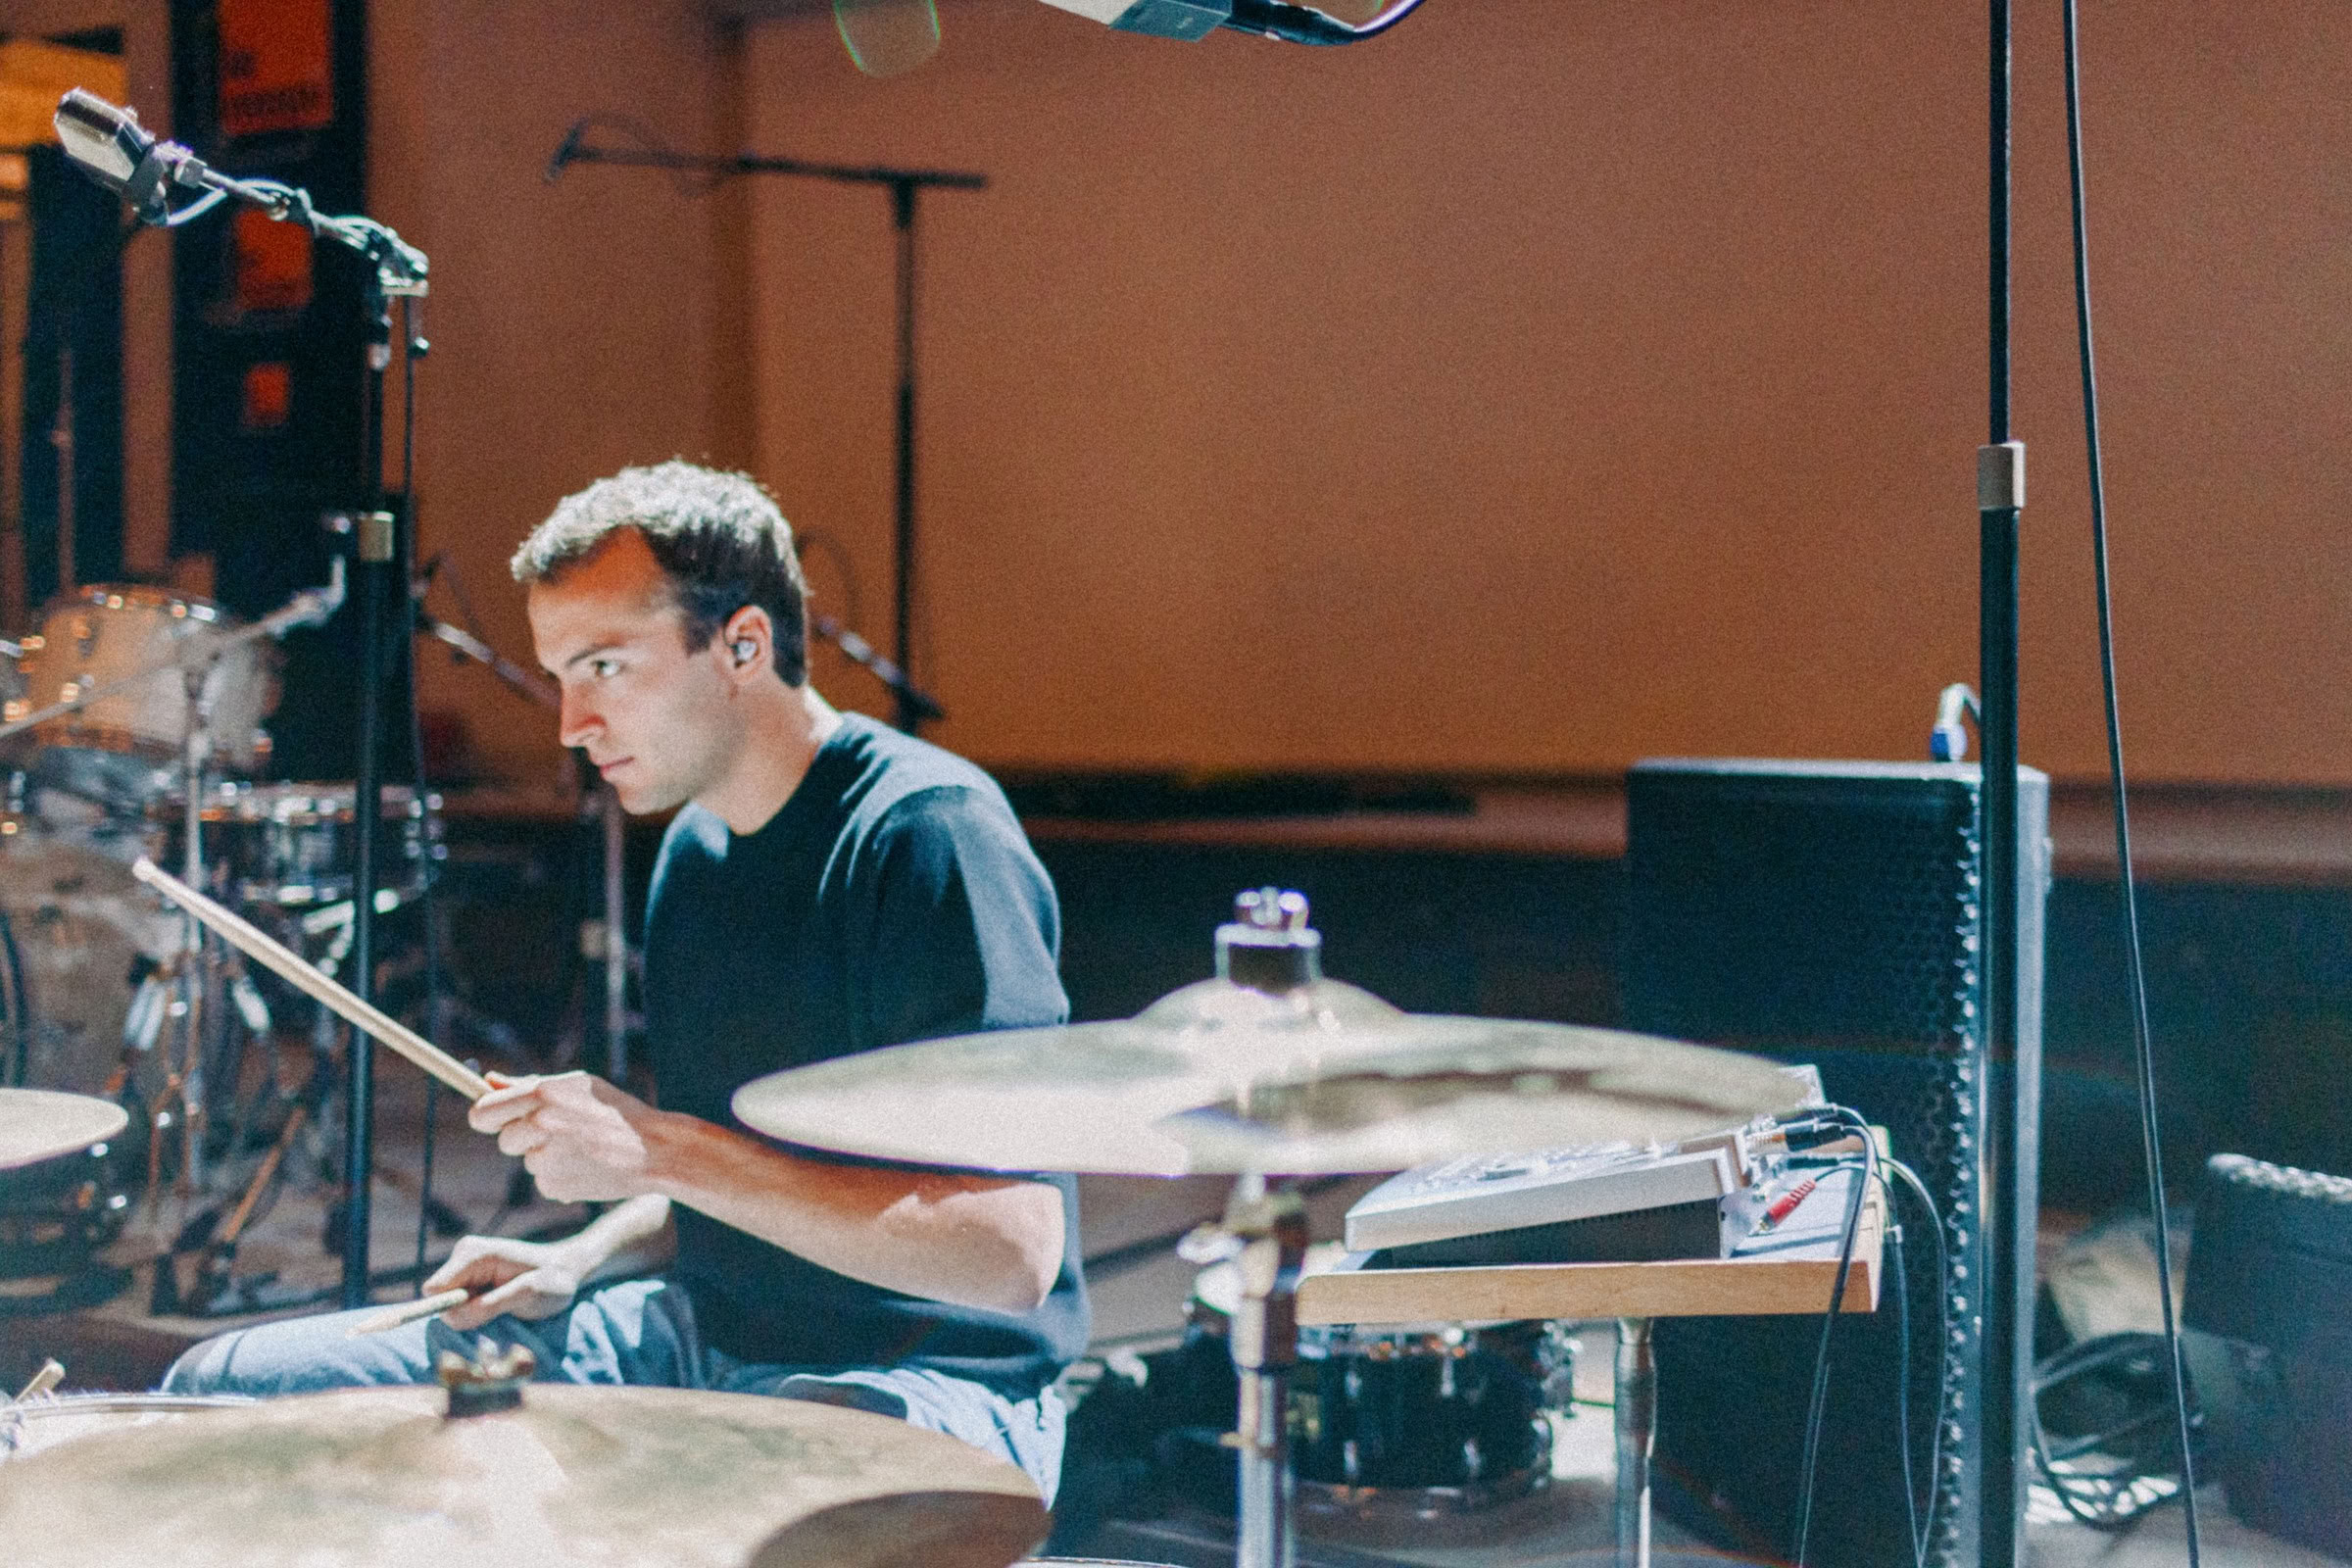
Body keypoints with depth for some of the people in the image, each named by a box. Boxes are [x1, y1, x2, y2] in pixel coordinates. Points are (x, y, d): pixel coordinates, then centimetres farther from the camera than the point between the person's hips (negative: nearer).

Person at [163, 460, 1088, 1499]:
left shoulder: (925, 831, -19)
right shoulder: (698, 843, 10)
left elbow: (1012, 1249, -26)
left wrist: (665, 1153, -25)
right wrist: (584, 1259, 5)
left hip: (920, 1386, -9)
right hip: (700, 1337, 9)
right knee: (224, 1390, 5)